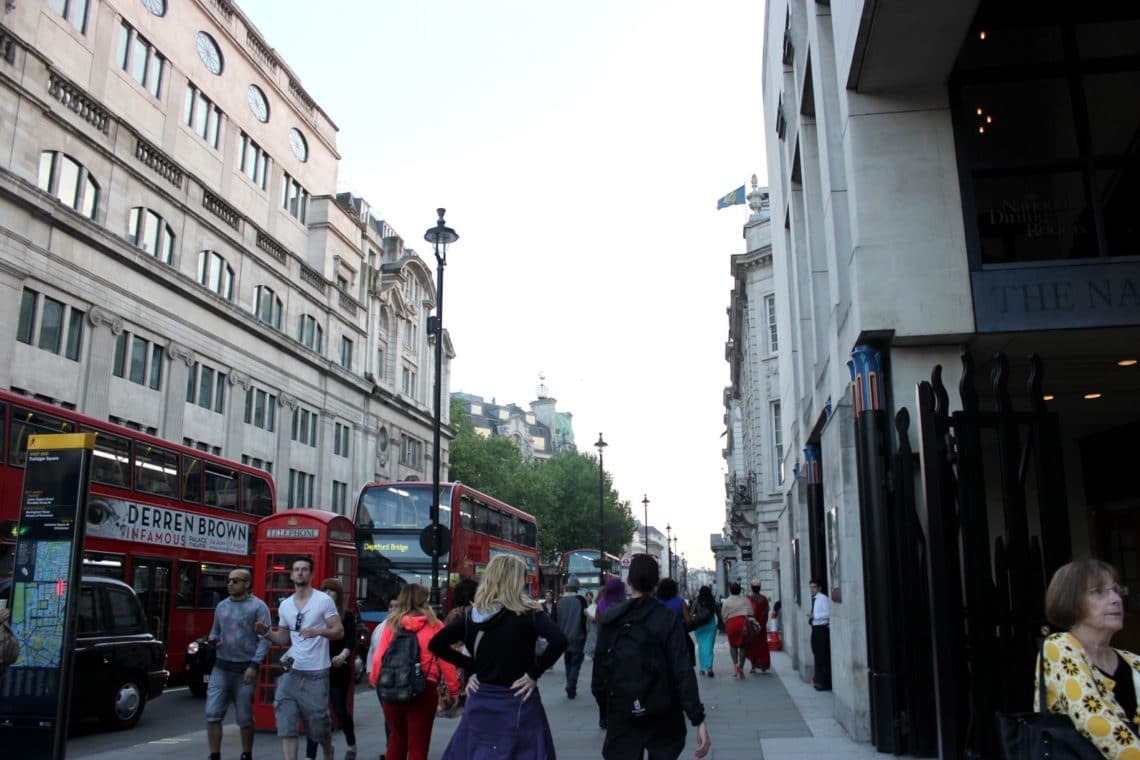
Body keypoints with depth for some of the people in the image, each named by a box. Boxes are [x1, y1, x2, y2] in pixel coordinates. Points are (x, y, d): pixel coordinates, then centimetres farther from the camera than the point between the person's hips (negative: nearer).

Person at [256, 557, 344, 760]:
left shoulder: (324, 600, -6)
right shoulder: (284, 605, 10)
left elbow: (339, 631, -7)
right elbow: (284, 639, 17)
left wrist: (318, 631, -25)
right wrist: (267, 632, -2)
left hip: (316, 673, -4)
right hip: (290, 671, 4)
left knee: (318, 723, 6)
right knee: (286, 724, -3)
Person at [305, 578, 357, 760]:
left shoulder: (347, 616, 0)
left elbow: (351, 641, -8)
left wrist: (343, 655, -28)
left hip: (339, 670, -2)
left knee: (339, 709, 4)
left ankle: (351, 744, 30)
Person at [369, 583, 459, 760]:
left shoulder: (391, 624, -1)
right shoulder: (435, 626, -4)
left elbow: (379, 657, -1)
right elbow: (446, 661, -6)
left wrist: (374, 680, 17)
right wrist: (453, 689, 4)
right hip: (423, 690, -2)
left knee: (396, 739, 22)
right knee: (418, 746, 6)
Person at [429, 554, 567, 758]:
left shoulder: (474, 614, 2)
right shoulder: (529, 612, -11)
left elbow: (436, 644, 4)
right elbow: (559, 640, -25)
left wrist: (472, 667, 6)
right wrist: (534, 673, -13)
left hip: (481, 701, 4)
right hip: (517, 703, -4)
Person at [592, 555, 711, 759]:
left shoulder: (610, 618, -5)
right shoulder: (668, 619, -11)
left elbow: (600, 665, -2)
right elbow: (683, 672, -17)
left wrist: (603, 700, 12)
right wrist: (698, 718, -17)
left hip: (621, 714, 1)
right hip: (662, 715, -1)